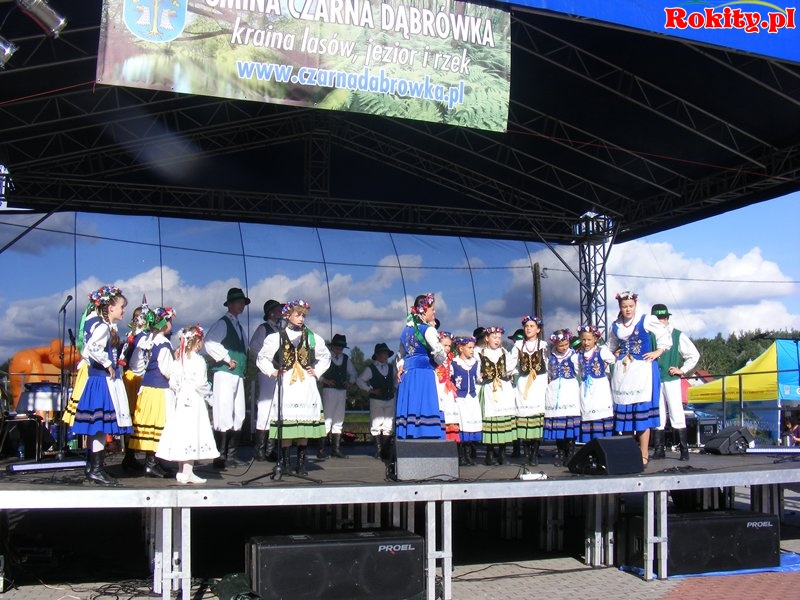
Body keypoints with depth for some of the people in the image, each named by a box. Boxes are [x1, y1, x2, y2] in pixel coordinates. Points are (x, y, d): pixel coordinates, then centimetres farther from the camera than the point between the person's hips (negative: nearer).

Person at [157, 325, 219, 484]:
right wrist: (207, 394, 1)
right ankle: (187, 473, -5)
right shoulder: (198, 360, -11)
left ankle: (181, 471, 18)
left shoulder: (178, 360, 8)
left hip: (180, 401, 7)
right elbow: (200, 383, -16)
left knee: (181, 434, 11)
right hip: (194, 401, -7)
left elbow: (172, 383, 7)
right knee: (192, 434, -4)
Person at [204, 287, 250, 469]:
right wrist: (226, 359, -16)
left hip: (238, 375, 9)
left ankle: (232, 455, 13)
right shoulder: (222, 323, -5)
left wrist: (243, 365, 12)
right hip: (225, 373, -9)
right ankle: (220, 457, -8)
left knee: (238, 416, 7)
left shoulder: (239, 326, 21)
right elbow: (209, 343, -21)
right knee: (224, 416, -11)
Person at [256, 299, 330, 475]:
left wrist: (317, 372, 13)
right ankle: (284, 463, 0)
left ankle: (301, 464, 9)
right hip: (286, 384, -2)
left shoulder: (312, 338, 10)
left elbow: (325, 357, 25)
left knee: (305, 424, 1)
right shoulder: (277, 337, 4)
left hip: (306, 384, 2)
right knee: (286, 423, -7)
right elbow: (262, 358, 13)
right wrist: (272, 372, 1)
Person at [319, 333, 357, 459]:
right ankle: (321, 449, -7)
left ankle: (336, 449, 13)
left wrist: (351, 382, 10)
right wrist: (324, 380, -14)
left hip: (342, 391, 6)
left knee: (339, 420, 8)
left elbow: (353, 373, 27)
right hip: (329, 390, -6)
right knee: (327, 419, -10)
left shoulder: (346, 359, 15)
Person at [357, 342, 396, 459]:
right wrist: (370, 390, -8)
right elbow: (359, 380, -2)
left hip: (390, 400, 4)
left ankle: (385, 450, 9)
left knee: (388, 425, 2)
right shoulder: (370, 369, -2)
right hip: (376, 400, -4)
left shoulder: (391, 368, 12)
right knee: (376, 424, -6)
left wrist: (395, 387, 13)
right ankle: (378, 451, -2)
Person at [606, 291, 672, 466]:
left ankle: (643, 456, -7)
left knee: (642, 411, -8)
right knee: (624, 411, 3)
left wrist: (658, 352, -4)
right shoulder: (615, 326, 14)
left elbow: (665, 335, 3)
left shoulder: (646, 320, -1)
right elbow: (611, 346, 30)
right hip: (622, 372, 5)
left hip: (642, 369, -5)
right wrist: (614, 354, 12)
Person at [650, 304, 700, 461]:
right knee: (657, 416, 5)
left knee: (677, 415, -5)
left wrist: (682, 370, 1)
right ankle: (659, 450, 11)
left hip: (671, 380, -2)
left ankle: (684, 450, -1)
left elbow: (694, 355, 6)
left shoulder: (677, 336, 1)